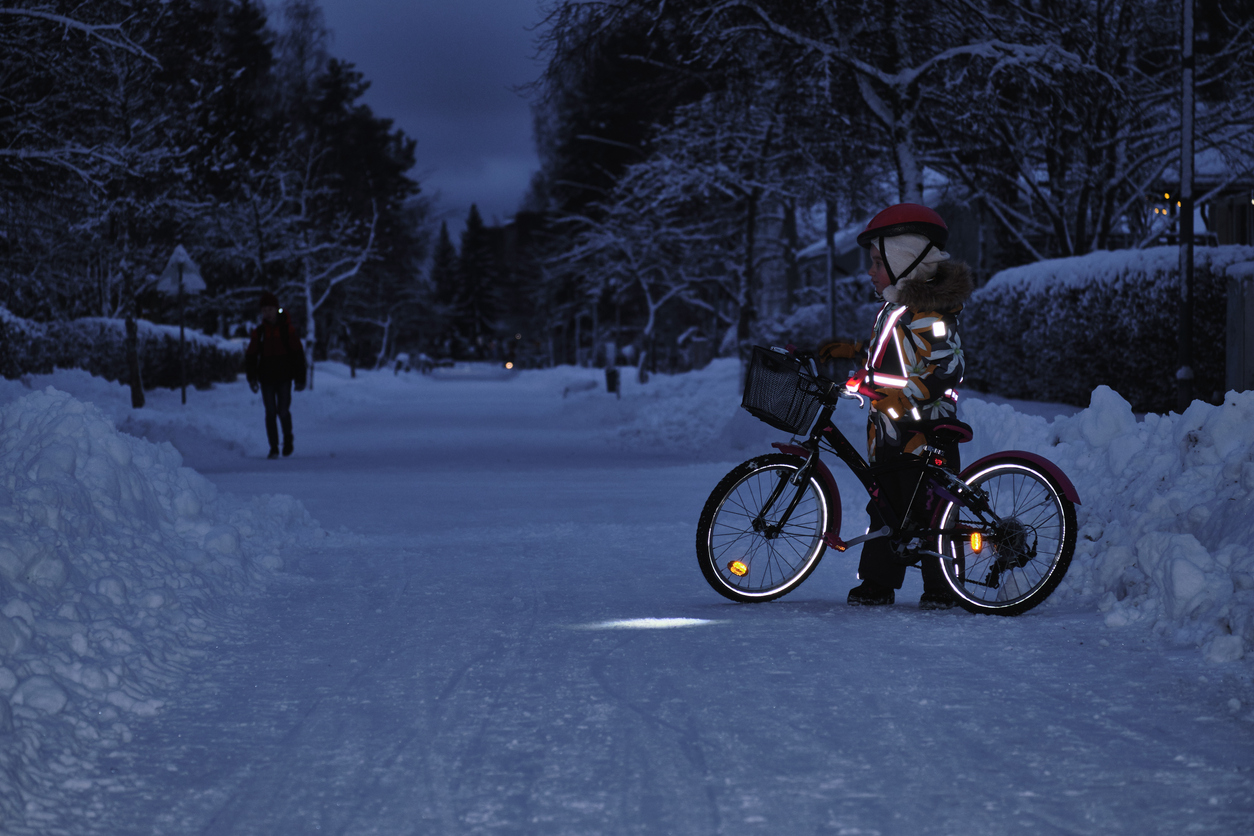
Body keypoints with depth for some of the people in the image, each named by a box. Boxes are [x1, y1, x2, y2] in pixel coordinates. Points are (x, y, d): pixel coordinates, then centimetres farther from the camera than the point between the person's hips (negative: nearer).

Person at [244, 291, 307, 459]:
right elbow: (250, 355, 8)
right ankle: (273, 448, 7)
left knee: (283, 411, -7)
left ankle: (288, 439, 20)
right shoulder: (259, 331, 5)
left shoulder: (287, 328, -1)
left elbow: (298, 355, 1)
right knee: (270, 413, 1)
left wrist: (300, 379, -3)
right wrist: (251, 377, -5)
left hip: (284, 377, -2)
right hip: (266, 378, 2)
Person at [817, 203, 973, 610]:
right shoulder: (897, 309, 16)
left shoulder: (928, 314, -16)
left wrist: (904, 397, -32)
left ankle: (940, 588, 4)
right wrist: (852, 350, 25)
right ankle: (877, 583, 19)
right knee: (885, 508, 13)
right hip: (890, 432, 10)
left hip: (924, 432, -10)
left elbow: (947, 368, -25)